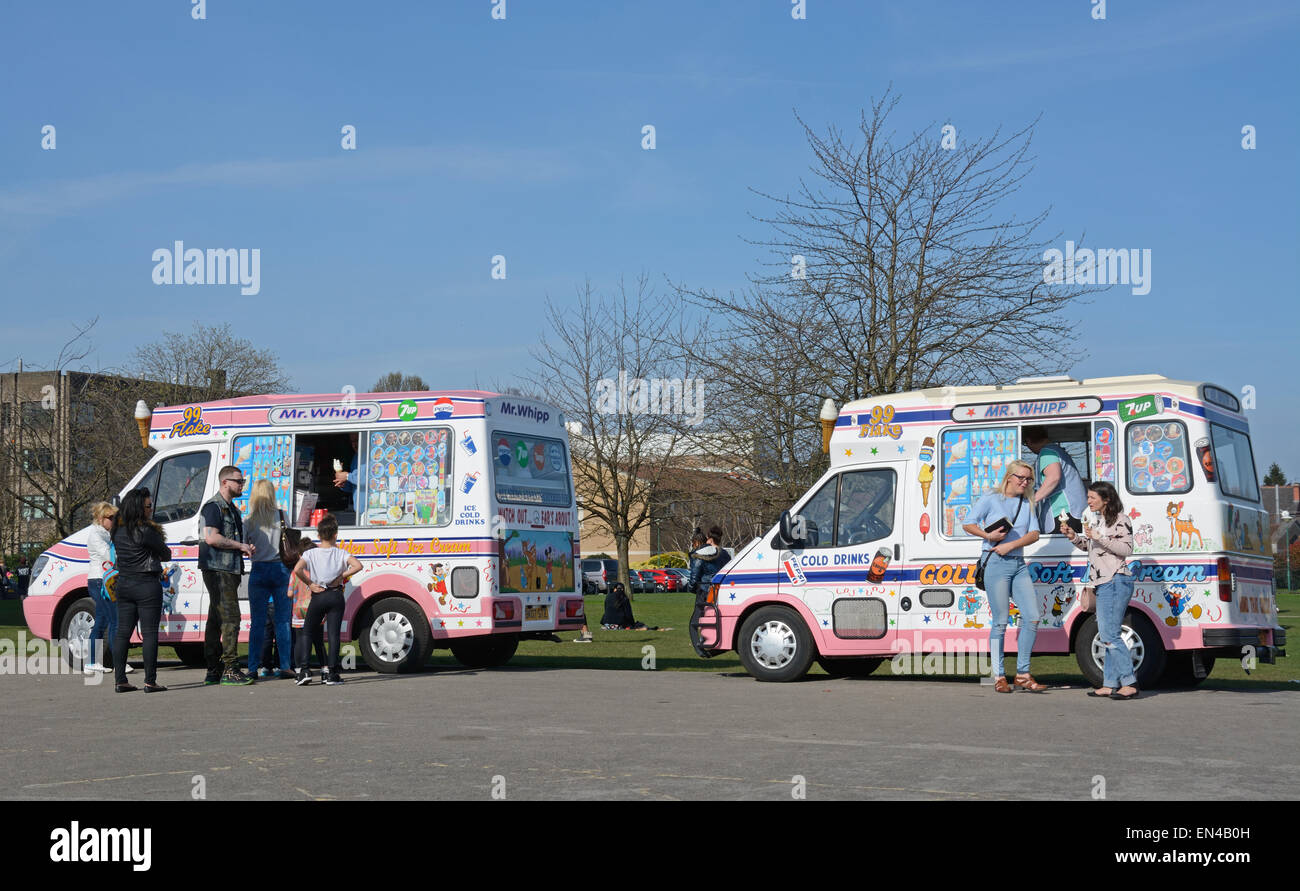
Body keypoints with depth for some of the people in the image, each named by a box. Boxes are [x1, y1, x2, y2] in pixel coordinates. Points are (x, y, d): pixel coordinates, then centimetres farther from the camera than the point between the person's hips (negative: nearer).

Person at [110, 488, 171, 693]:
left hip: (123, 585, 7)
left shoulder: (117, 530, 6)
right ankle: (150, 681, -3)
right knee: (149, 633, -2)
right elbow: (166, 555, -6)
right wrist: (161, 543, 16)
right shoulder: (146, 531, -15)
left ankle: (119, 680, 10)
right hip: (147, 585, -7)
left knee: (123, 632, 10)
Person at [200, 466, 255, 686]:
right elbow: (211, 537, -20)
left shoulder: (230, 507, 23)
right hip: (217, 569, -10)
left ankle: (214, 671, 12)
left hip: (229, 570, 10)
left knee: (216, 620, 10)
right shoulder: (214, 506, -8)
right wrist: (240, 546, -13)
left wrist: (245, 549, 14)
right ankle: (230, 670, -16)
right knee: (230, 618, -14)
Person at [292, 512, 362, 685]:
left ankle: (305, 670, 2)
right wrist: (341, 577, -4)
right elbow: (357, 566, -14)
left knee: (308, 632, 12)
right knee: (333, 633, 0)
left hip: (318, 596, 0)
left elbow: (297, 569, -17)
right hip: (336, 596, 0)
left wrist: (309, 584, -5)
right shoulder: (341, 553, 1)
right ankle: (331, 672, -4)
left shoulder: (311, 553, 0)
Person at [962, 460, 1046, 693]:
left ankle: (1022, 674, 6)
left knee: (1032, 617, -2)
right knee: (1001, 622, -5)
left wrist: (1011, 544, -10)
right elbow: (968, 524, 2)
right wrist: (988, 535, -14)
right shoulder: (991, 500, 2)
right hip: (996, 563, -5)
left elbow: (1034, 534, 5)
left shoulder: (1027, 504, 15)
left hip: (1018, 564, 5)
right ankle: (999, 677, 3)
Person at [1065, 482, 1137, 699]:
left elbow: (1126, 549, -16)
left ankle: (1129, 683, -12)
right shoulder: (1095, 519, 18)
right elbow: (1089, 546, 28)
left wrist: (1099, 537, -20)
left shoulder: (1120, 520, -8)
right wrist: (1074, 538, 10)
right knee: (1107, 634, 9)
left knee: (1109, 634, -14)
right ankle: (1110, 684, 11)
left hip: (1116, 581, -10)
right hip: (1103, 583, 10)